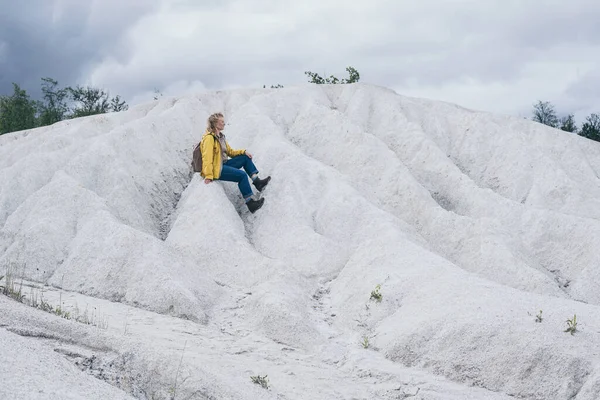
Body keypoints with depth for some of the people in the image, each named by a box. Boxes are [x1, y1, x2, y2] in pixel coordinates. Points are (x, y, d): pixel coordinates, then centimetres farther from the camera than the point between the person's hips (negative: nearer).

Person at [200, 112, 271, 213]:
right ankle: (250, 203, -22)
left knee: (245, 157, 6)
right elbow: (207, 158, -23)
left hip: (222, 164, 10)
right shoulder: (209, 138, -16)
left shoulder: (220, 137, 15)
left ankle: (257, 182, -1)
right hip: (216, 170, -10)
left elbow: (230, 152, 21)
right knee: (242, 175, -22)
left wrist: (243, 152, 5)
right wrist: (208, 176, -30)